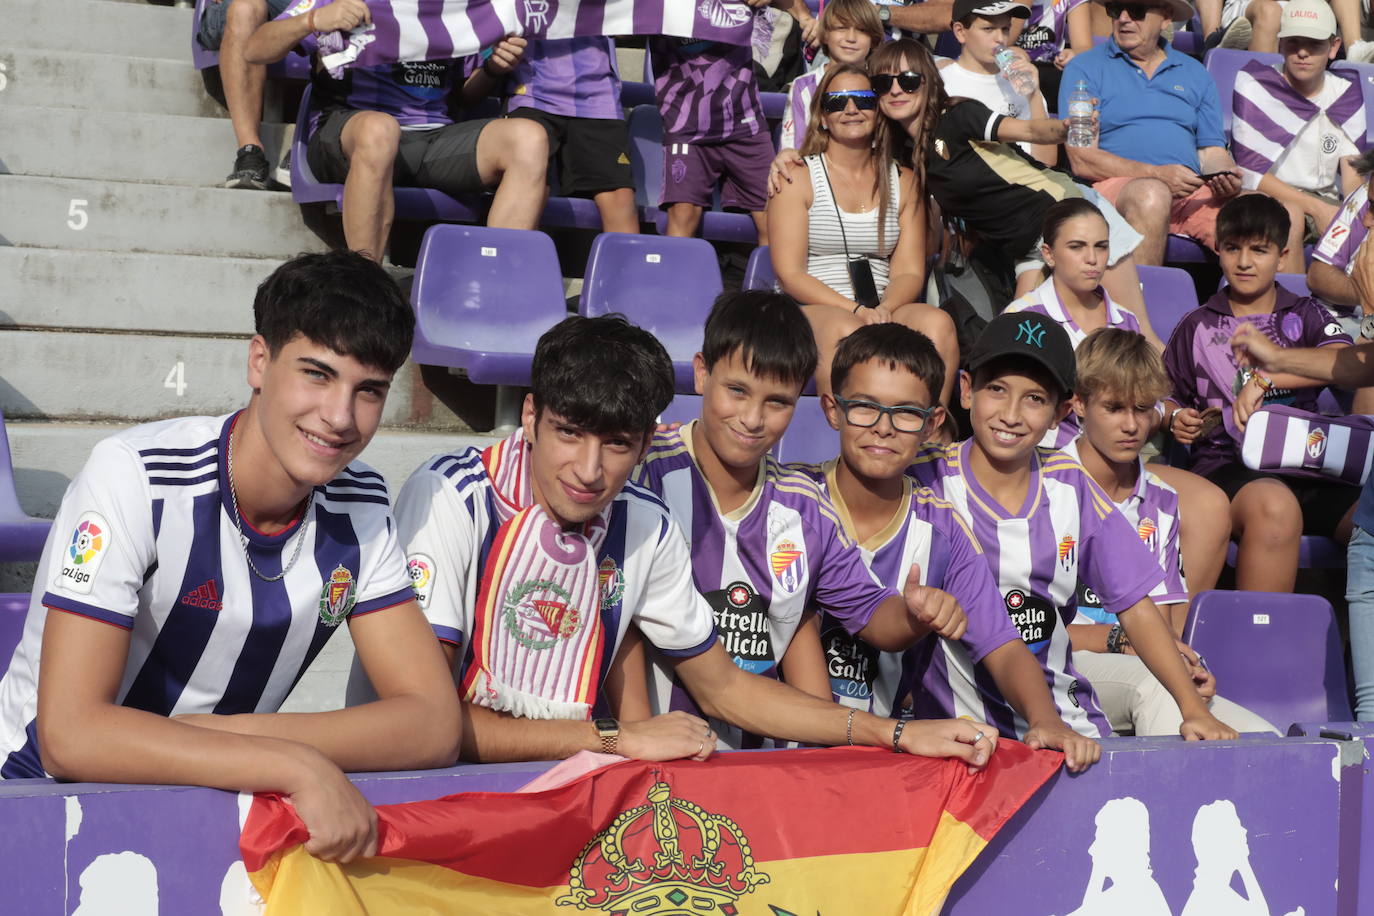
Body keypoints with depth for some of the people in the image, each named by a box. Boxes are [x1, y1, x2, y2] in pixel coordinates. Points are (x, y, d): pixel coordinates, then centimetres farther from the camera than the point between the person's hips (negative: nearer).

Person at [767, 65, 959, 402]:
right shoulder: (798, 177, 7)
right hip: (810, 309, -3)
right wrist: (857, 311, -17)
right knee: (844, 331, -39)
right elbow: (790, 275, -3)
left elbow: (910, 272, 9)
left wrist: (883, 309, -15)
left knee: (937, 323, -30)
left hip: (884, 310, 3)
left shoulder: (903, 182, 18)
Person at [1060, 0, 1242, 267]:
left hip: (1191, 193, 3)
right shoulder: (1085, 68, 9)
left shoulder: (1195, 74, 23)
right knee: (1151, 193, -39)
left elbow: (1212, 153, 19)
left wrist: (1226, 179, -6)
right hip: (1114, 186, -3)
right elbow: (1082, 161, -2)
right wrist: (1157, 174, -14)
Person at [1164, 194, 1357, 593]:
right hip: (1227, 465, -1)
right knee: (1274, 508, -40)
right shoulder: (1197, 326, 19)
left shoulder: (1305, 315, 17)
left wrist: (1265, 378, -16)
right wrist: (1175, 418, 1)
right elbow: (1167, 397, 25)